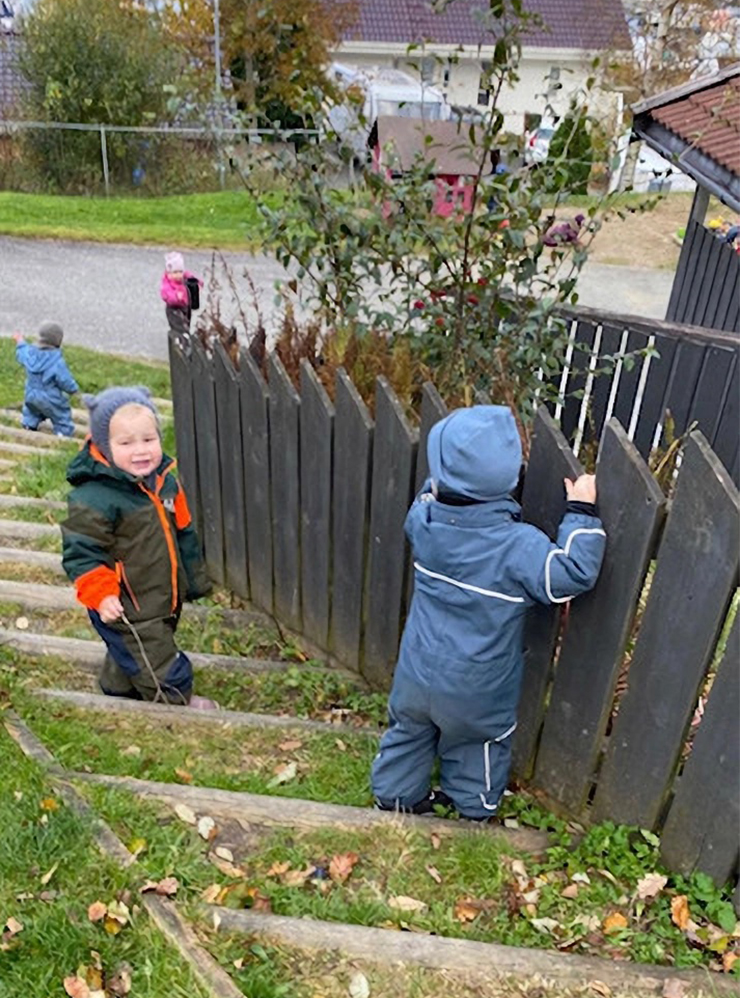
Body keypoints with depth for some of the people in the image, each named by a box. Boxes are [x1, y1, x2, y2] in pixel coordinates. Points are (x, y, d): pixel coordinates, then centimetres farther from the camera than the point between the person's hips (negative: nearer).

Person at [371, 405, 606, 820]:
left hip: (419, 673, 3)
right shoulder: (517, 546, -30)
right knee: (477, 742, 27)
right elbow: (572, 573, -23)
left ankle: (396, 793, 48)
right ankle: (475, 802, 49)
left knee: (409, 731, 28)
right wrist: (582, 513, -19)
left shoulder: (425, 520, -17)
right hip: (476, 690, -2)